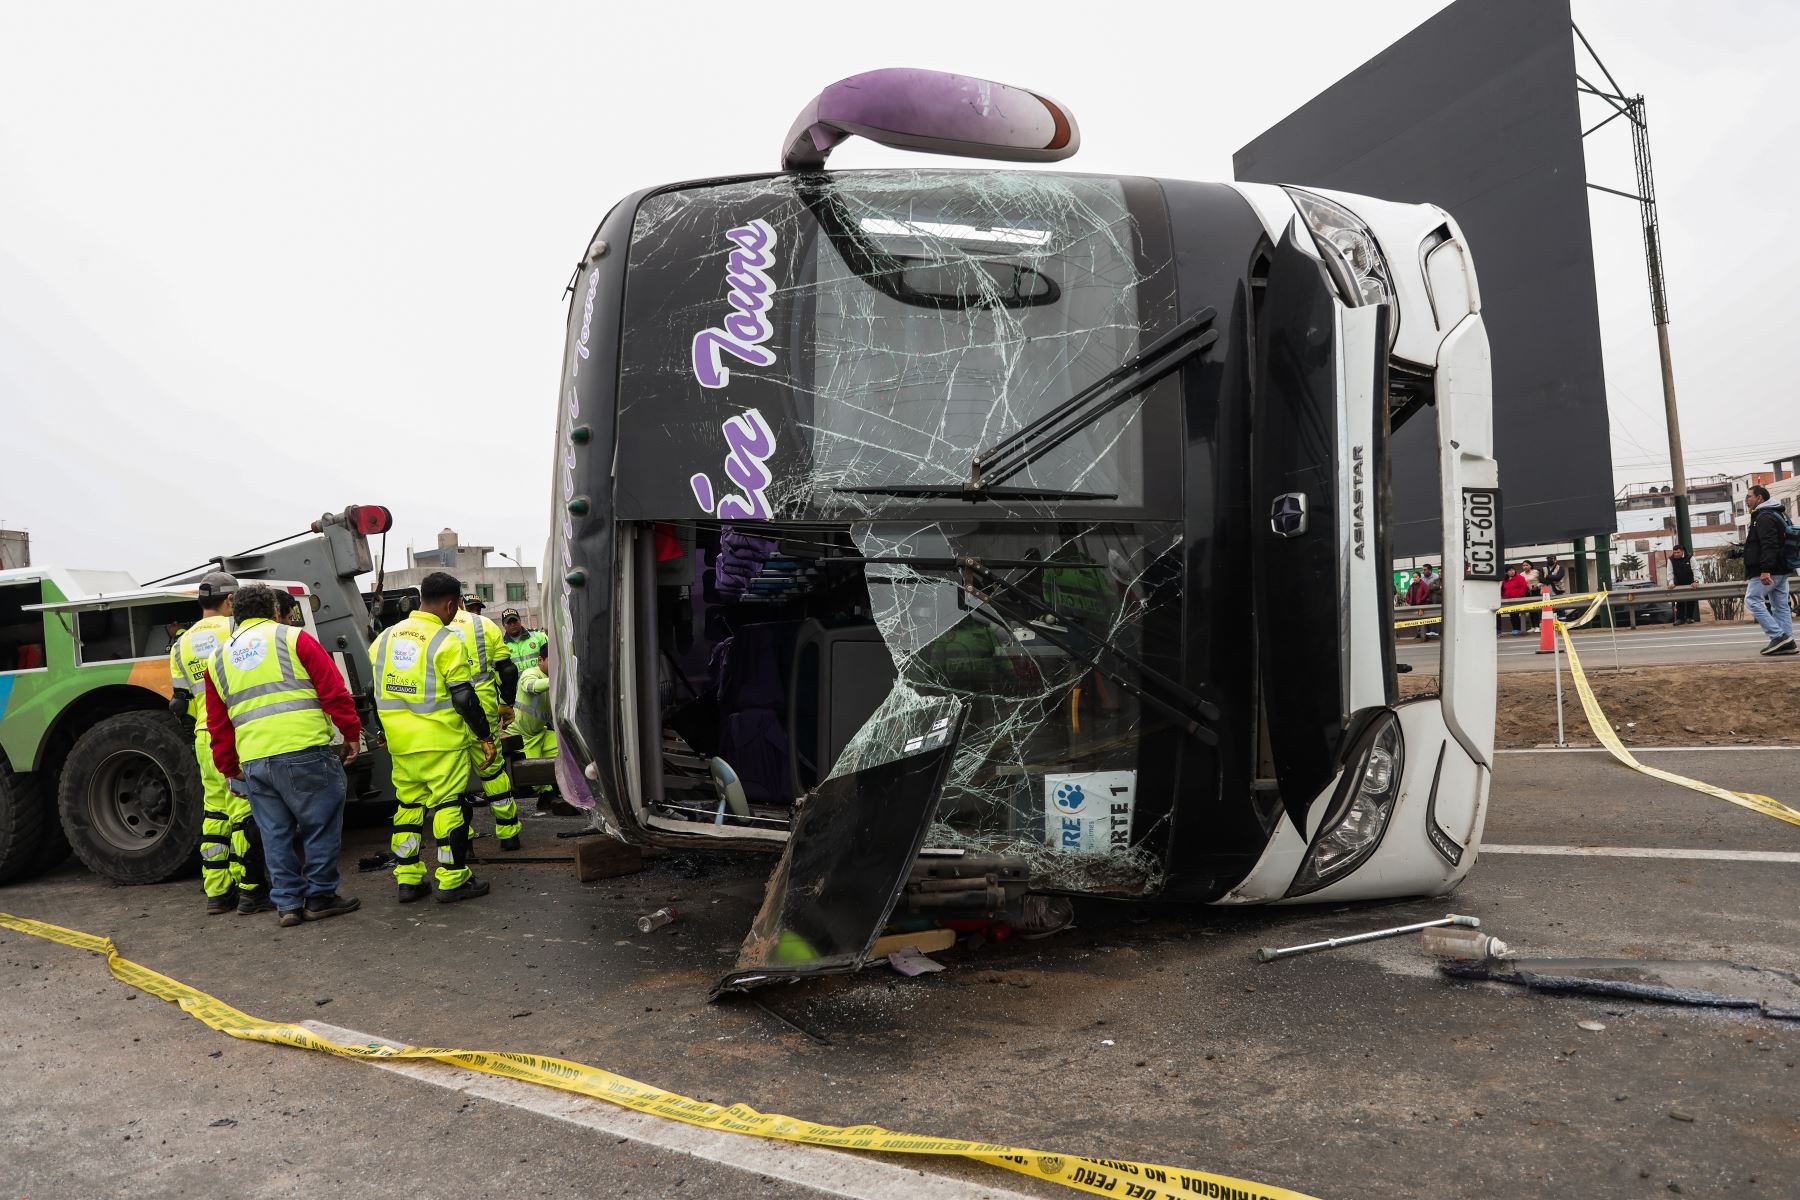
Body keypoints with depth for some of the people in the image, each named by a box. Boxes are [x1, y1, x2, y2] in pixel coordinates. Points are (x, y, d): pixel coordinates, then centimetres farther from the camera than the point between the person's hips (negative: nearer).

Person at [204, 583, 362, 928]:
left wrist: (228, 766, 27)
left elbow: (218, 724, 20)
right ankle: (320, 896, 10)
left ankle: (288, 903, 14)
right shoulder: (294, 639, 3)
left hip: (253, 762, 5)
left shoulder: (218, 658, 18)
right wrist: (351, 734, 2)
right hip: (305, 752, -5)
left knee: (276, 835, 12)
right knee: (322, 825, 6)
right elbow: (334, 691, -4)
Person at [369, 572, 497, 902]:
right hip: (441, 741, -6)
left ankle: (407, 879, 18)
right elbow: (464, 697, -13)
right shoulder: (447, 642, -11)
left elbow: (377, 692, 17)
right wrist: (485, 736, -6)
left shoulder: (385, 637, 10)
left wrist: (384, 732, 28)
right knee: (449, 806, 0)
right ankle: (452, 881, 3)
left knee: (407, 804, 14)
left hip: (400, 743, 7)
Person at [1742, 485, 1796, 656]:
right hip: (1781, 570, 10)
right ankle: (1787, 643, 6)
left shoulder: (1764, 517, -13)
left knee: (1752, 600, -8)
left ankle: (1778, 636, -14)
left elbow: (1769, 545, -24)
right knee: (1780, 605, 8)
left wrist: (1765, 569, -29)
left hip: (1767, 571, -10)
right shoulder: (1777, 514, 20)